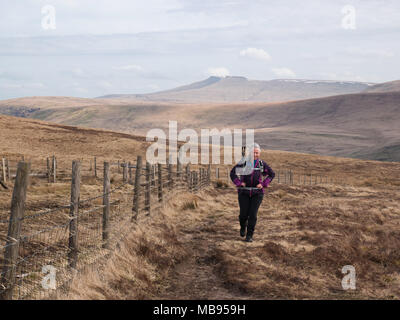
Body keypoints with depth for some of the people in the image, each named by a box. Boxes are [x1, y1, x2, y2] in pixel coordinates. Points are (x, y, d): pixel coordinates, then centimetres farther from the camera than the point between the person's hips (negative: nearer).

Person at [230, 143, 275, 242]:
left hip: (257, 193, 0)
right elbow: (233, 172, 4)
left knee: (253, 214, -8)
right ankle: (243, 227, 32)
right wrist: (239, 182, -8)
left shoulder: (262, 164, 0)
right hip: (244, 192, 0)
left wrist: (263, 184, -1)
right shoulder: (244, 162, -5)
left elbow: (272, 174, 11)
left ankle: (249, 235, 2)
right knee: (244, 214, -2)